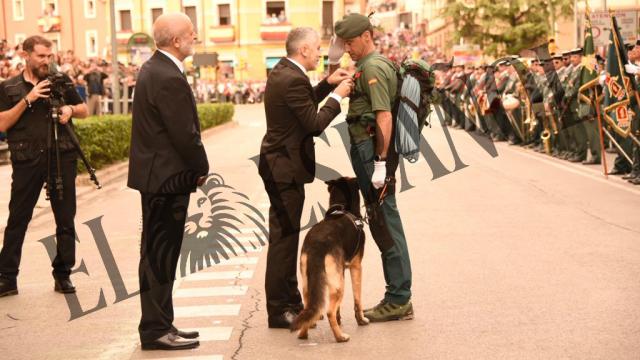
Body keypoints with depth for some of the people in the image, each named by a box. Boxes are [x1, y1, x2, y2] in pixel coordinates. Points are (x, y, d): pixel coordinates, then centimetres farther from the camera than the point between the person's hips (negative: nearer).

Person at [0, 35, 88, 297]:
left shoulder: (61, 81, 10)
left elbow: (84, 111, 17)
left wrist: (71, 109, -5)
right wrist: (27, 99, -12)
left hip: (62, 157, 2)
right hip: (27, 160, -1)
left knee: (66, 219, 4)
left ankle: (63, 275, 14)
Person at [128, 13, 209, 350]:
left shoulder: (153, 68, 12)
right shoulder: (169, 78, -20)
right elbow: (185, 134, -21)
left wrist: (195, 166, 11)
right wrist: (202, 168, -5)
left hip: (156, 174, 10)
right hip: (168, 177, -10)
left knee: (158, 254, 15)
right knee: (160, 256, -2)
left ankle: (158, 324, 24)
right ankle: (156, 330, 6)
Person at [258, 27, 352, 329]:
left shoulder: (282, 71, 10)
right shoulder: (293, 80, -21)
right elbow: (315, 124, -20)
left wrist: (327, 84, 13)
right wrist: (337, 96, -9)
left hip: (279, 164, 11)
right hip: (285, 168, -11)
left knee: (286, 236, 17)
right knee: (284, 238, -3)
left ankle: (290, 301, 28)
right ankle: (279, 311, 5)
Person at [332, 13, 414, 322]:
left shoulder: (372, 67, -12)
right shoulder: (367, 66, 19)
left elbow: (384, 116, -21)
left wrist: (380, 163, -23)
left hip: (372, 151, -10)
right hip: (368, 152, 10)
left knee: (385, 223, -6)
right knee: (384, 223, 12)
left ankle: (398, 300, 1)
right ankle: (398, 298, 19)